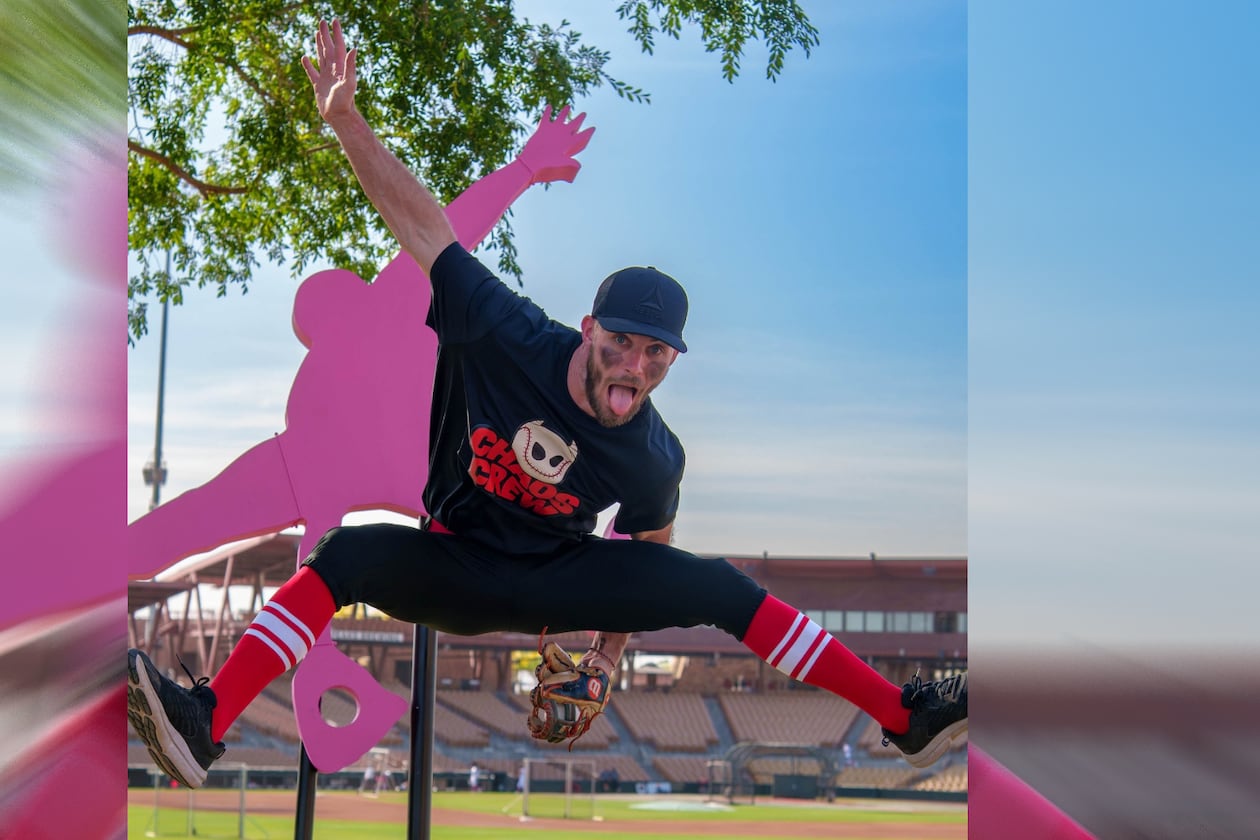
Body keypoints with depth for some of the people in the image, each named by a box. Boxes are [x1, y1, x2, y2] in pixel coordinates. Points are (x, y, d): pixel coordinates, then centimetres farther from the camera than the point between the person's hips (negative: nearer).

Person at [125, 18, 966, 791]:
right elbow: (425, 222, -26)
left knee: (721, 589, -13)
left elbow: (647, 540, 4)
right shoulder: (510, 338, -24)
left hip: (563, 580, 1)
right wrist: (346, 119, -34)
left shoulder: (656, 459, -18)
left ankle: (905, 719, -3)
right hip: (456, 566, -1)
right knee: (347, 555, -31)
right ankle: (204, 726, -43)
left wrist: (620, 620, 11)